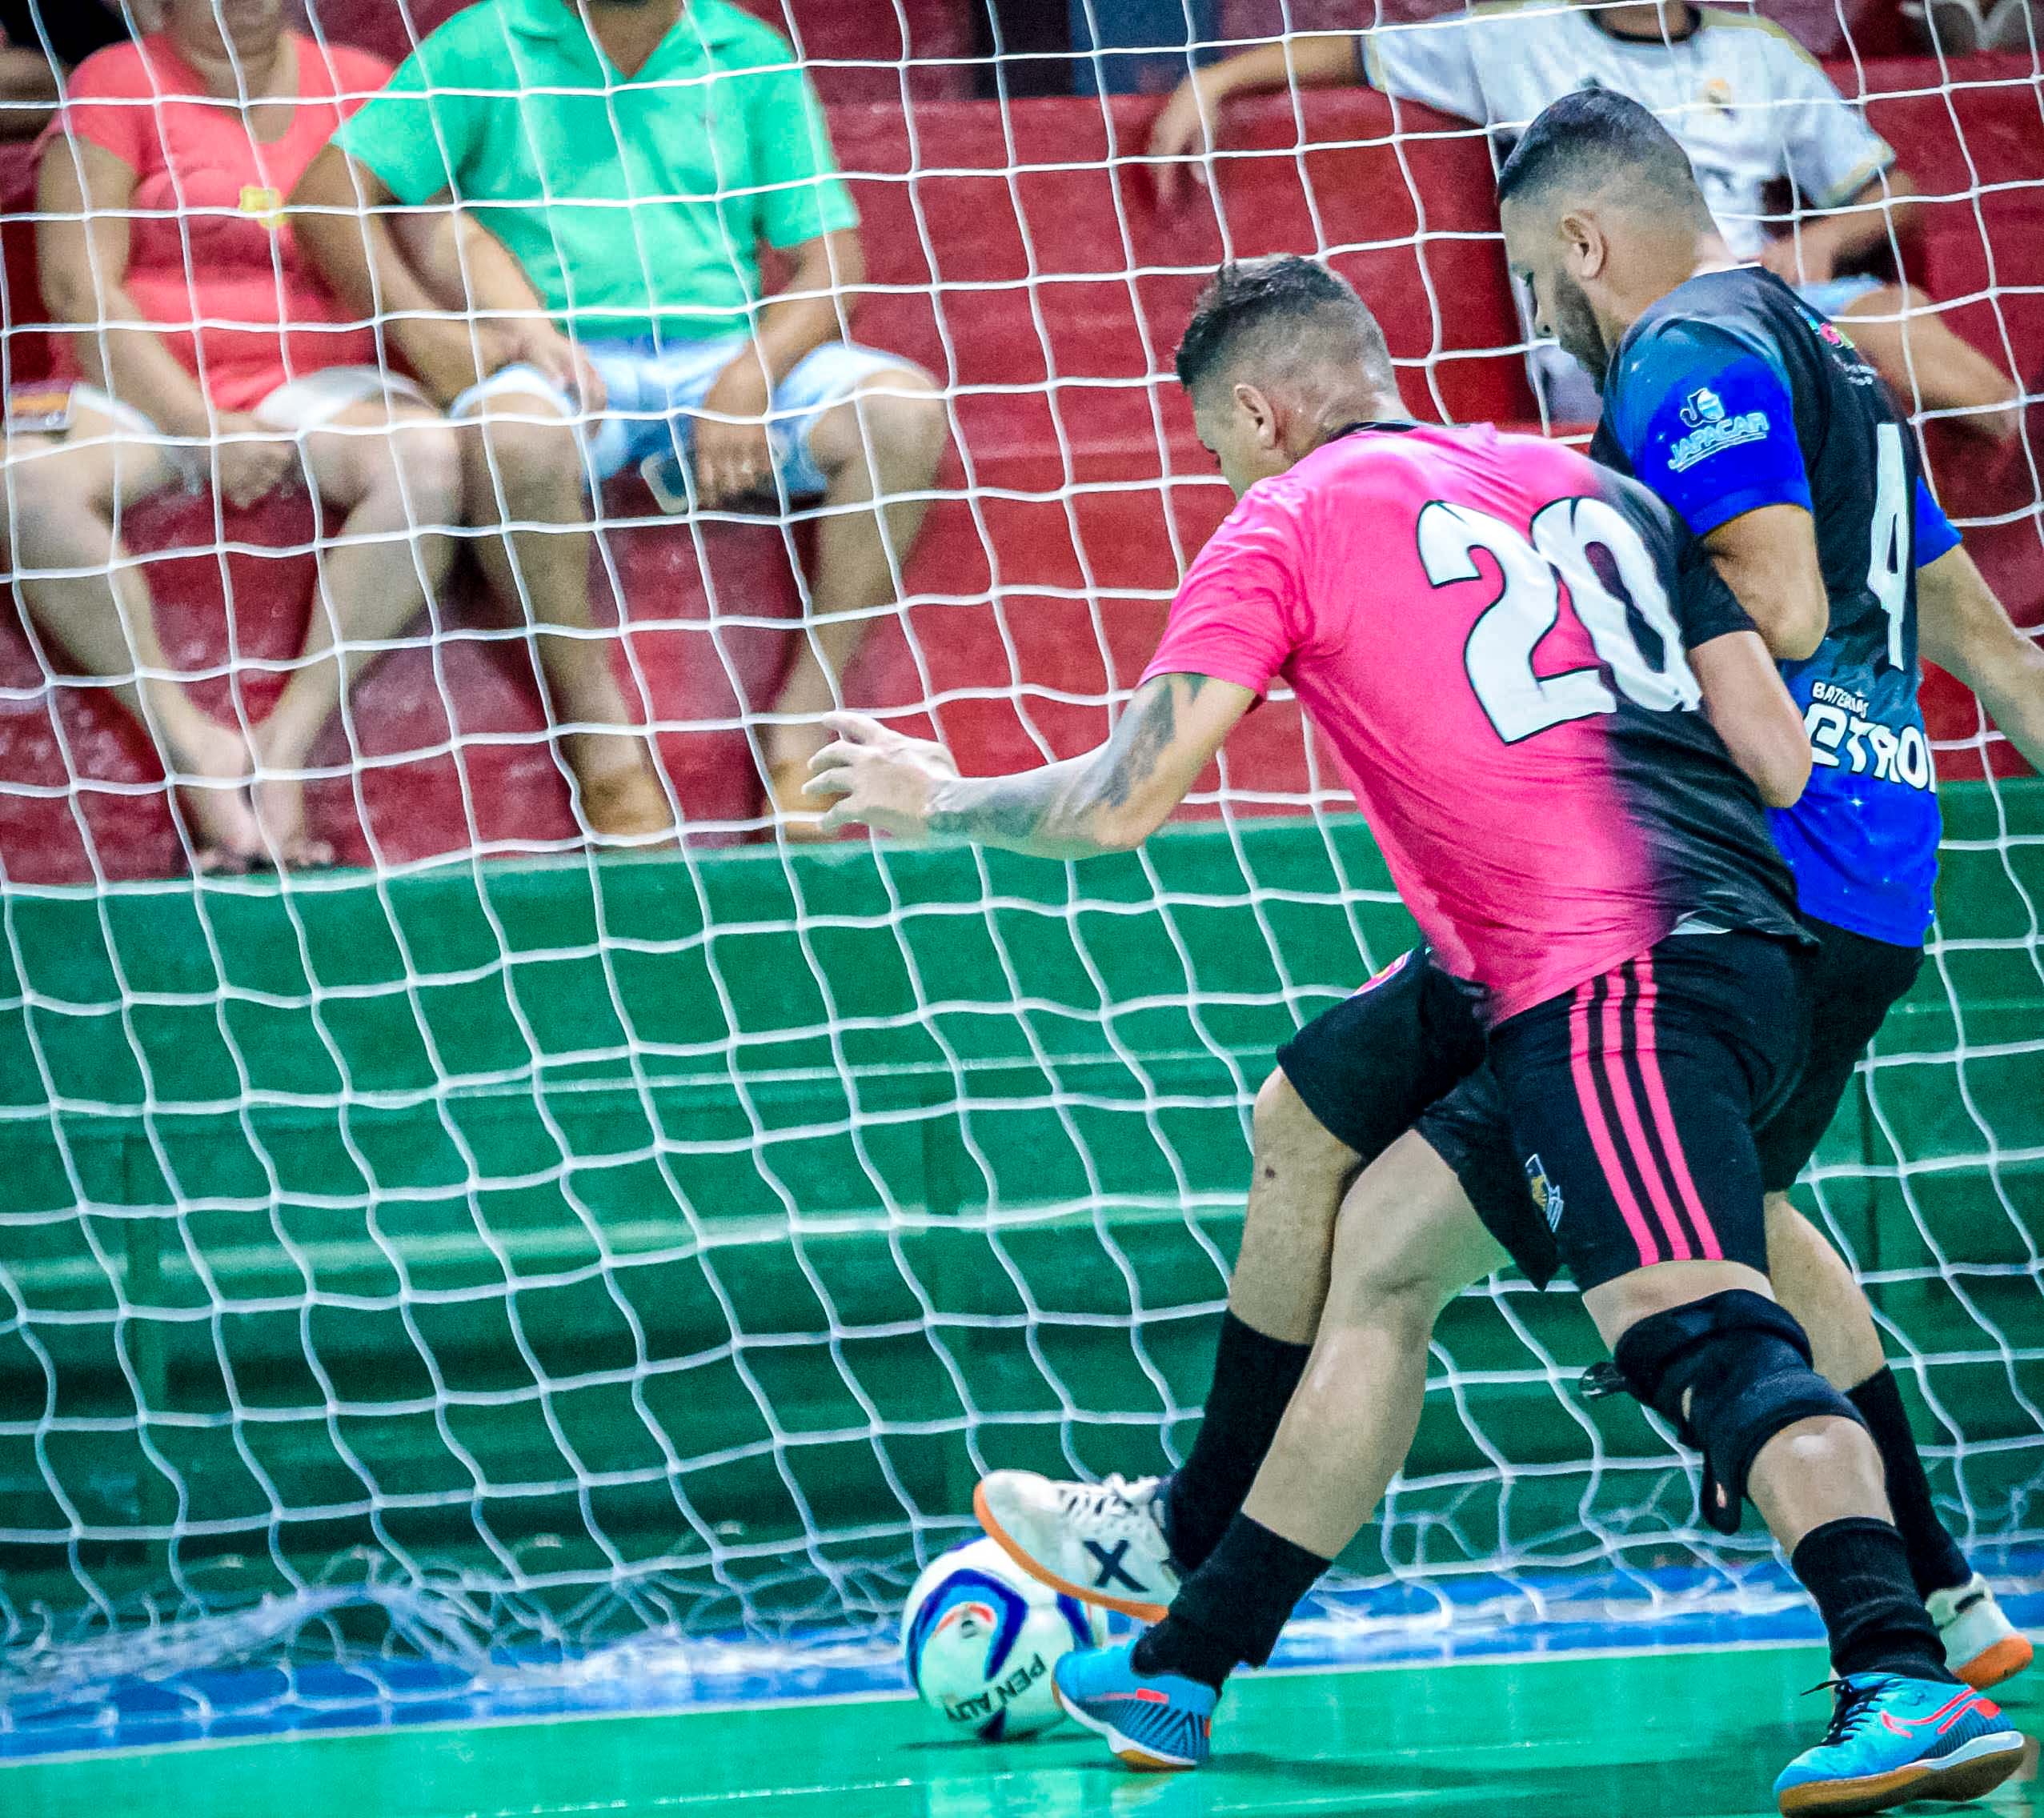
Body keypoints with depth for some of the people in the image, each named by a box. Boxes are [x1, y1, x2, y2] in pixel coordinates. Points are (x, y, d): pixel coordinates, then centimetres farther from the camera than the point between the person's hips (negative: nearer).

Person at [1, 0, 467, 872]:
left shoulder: (353, 85, 13)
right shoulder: (117, 85, 3)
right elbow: (78, 285, -5)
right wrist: (201, 429, -14)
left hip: (314, 386, 2)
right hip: (140, 395, -2)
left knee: (427, 456, -32)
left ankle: (289, 743, -32)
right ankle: (195, 745, -29)